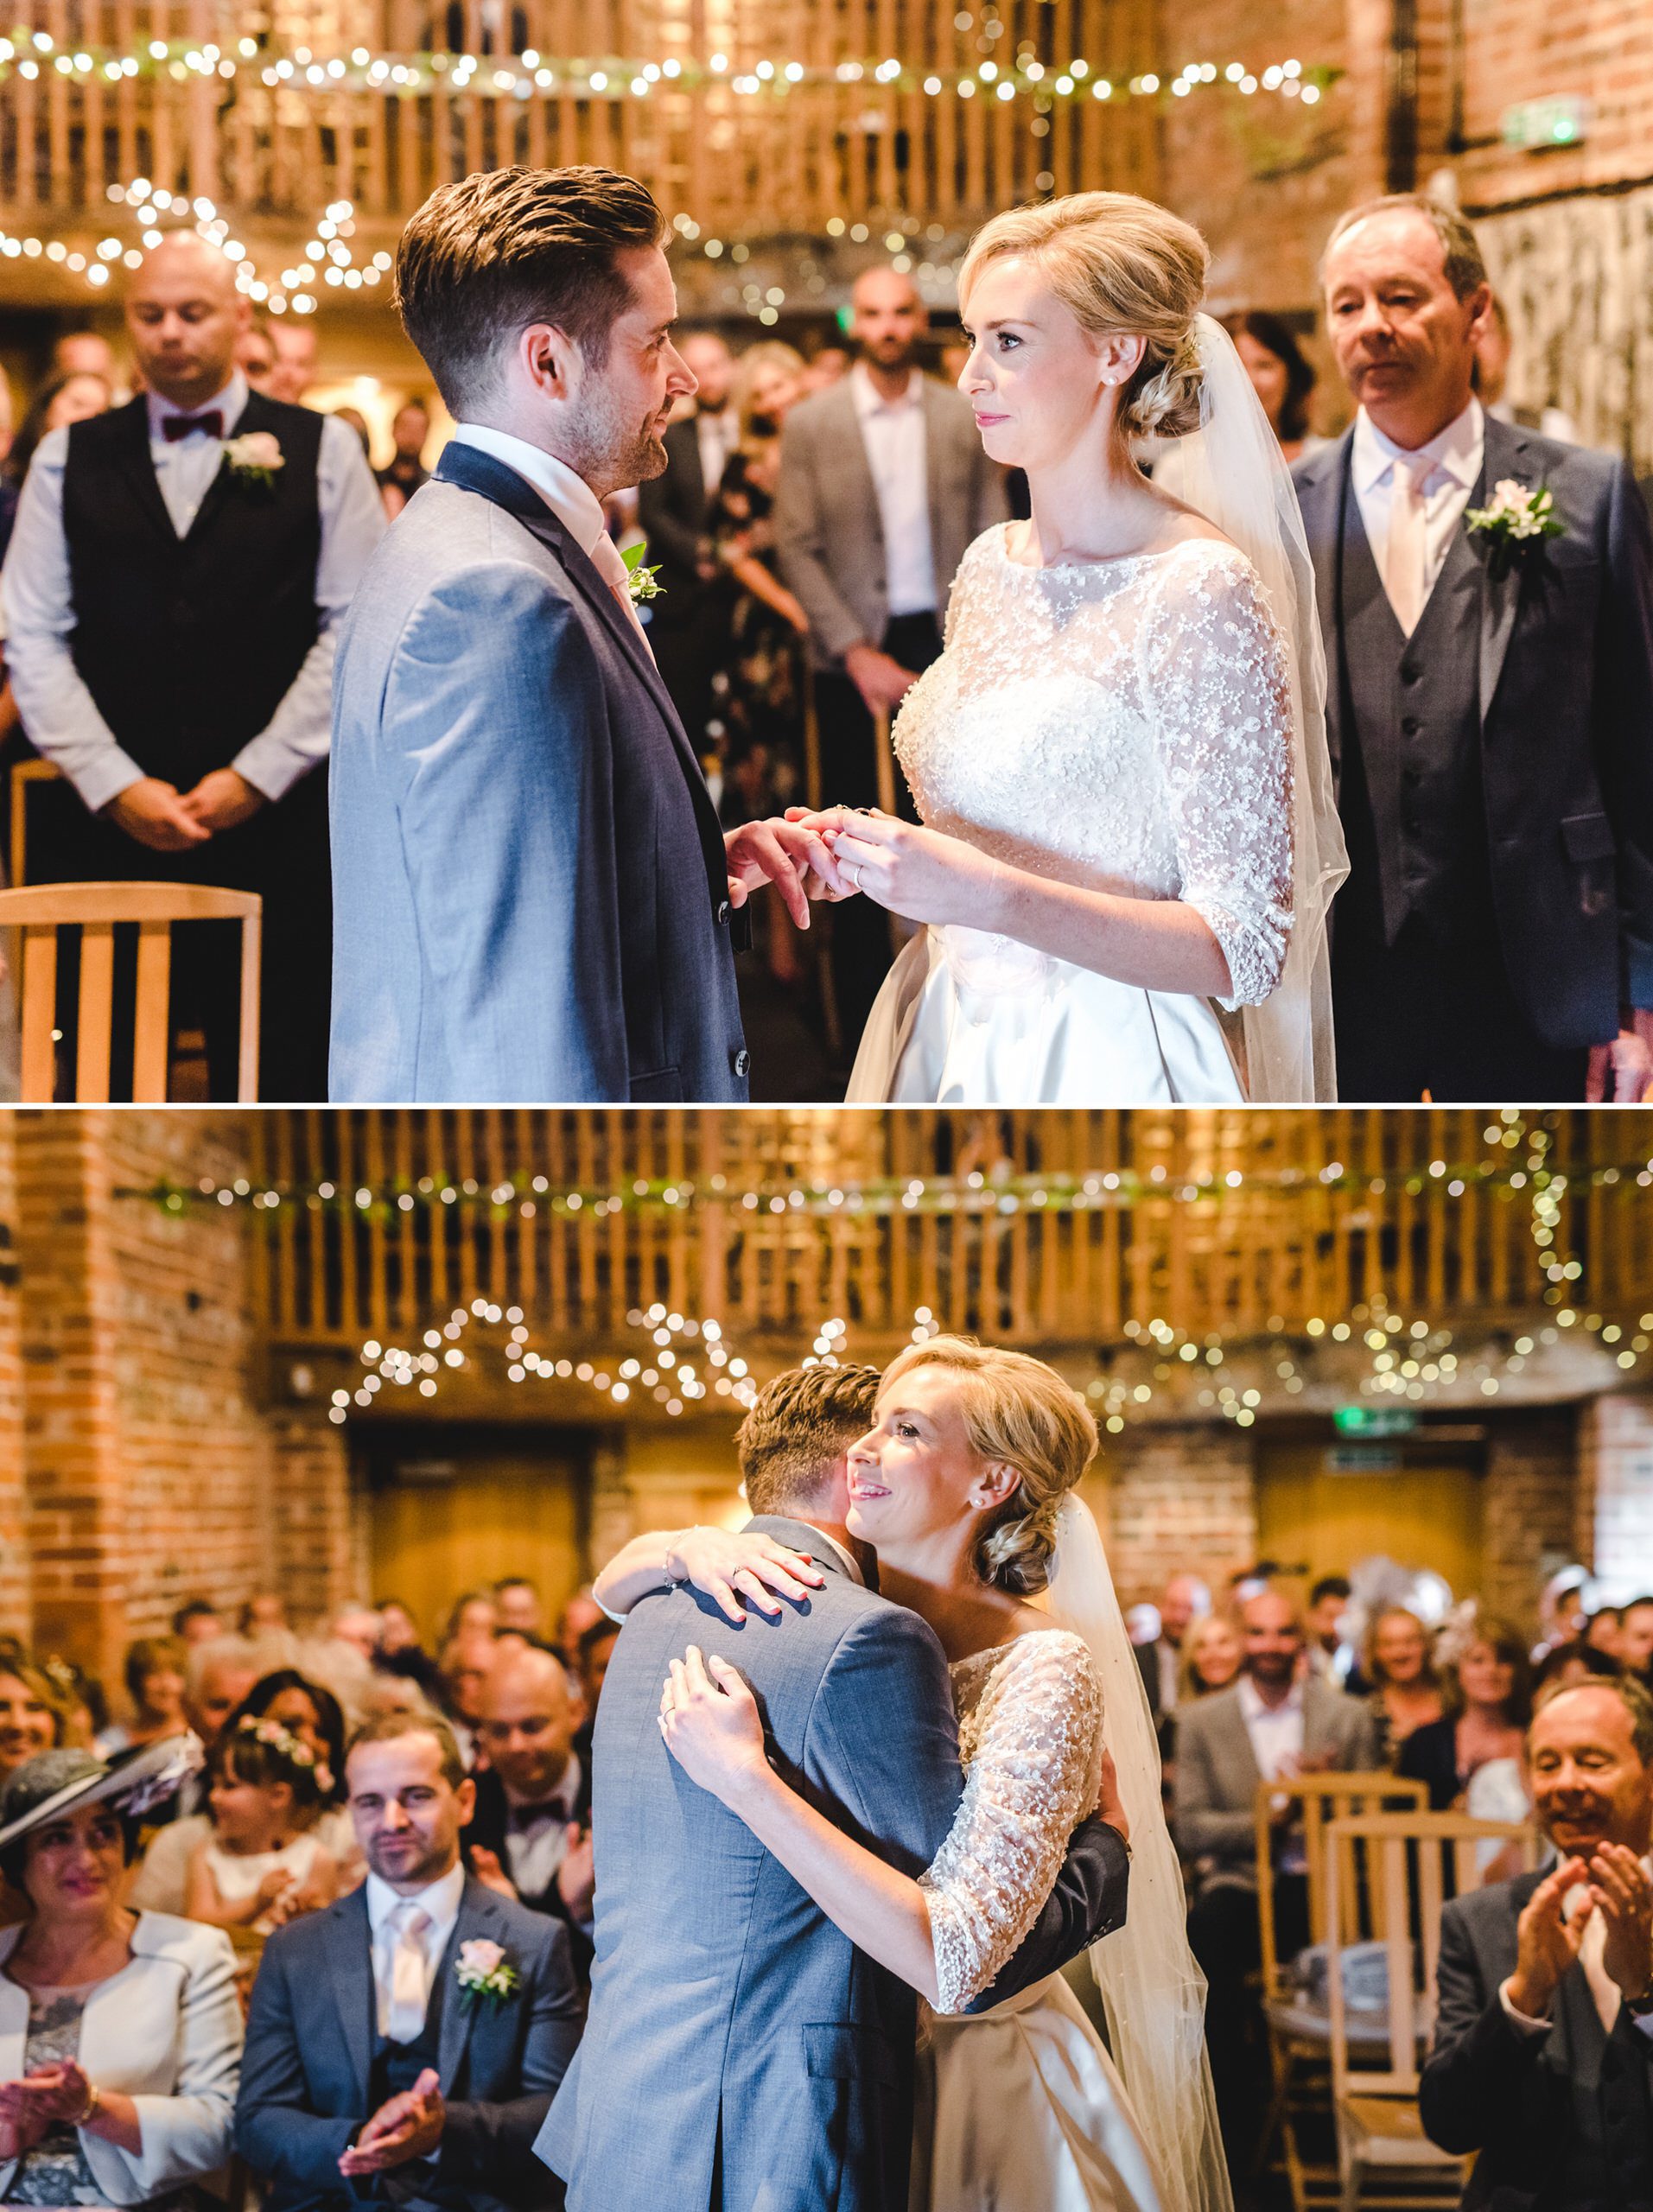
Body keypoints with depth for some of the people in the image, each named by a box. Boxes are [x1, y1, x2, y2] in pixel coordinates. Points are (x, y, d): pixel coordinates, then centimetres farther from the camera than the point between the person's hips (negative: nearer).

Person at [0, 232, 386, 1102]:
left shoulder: (321, 452, 7)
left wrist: (256, 778, -7)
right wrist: (116, 786, -6)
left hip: (276, 825, -1)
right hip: (107, 826, 1)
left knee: (279, 1076, 0)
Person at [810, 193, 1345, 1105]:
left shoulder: (1199, 591, -18)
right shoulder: (991, 565, 4)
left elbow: (1245, 951, -20)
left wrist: (994, 897, -29)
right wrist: (872, 849, -4)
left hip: (1102, 1067, -7)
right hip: (953, 1044, 7)